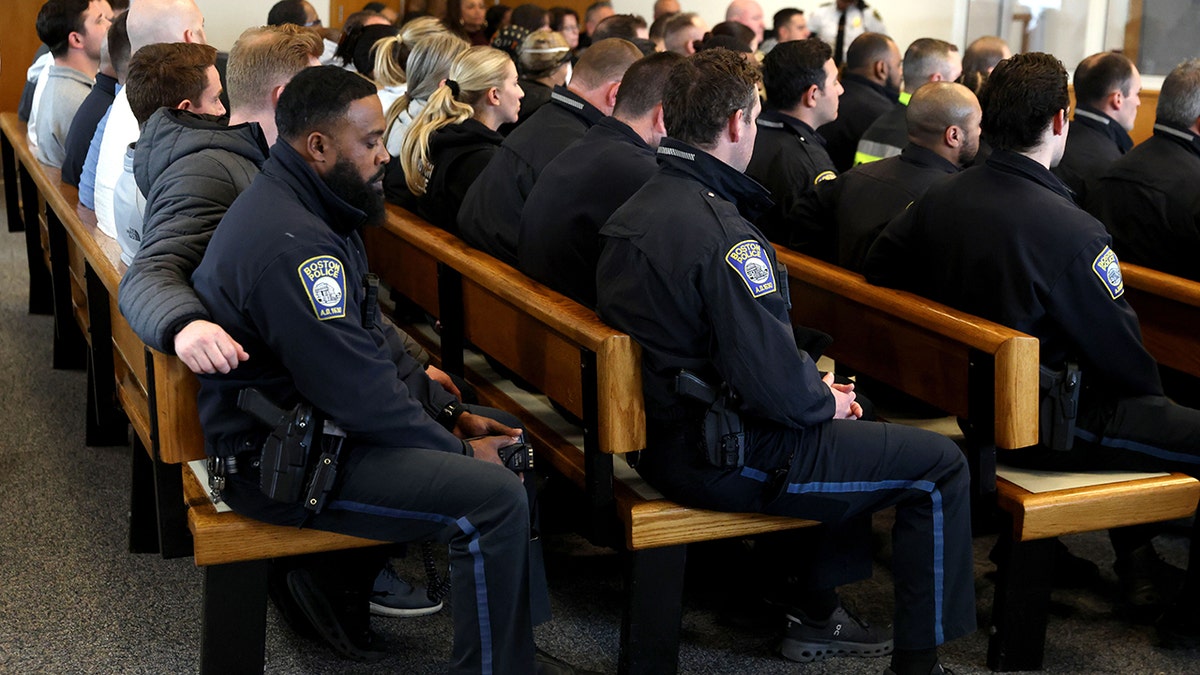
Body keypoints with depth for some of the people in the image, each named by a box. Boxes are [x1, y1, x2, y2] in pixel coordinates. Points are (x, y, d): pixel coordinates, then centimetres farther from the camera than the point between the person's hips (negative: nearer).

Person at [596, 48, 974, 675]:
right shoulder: (724, 234, -24)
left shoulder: (632, 211, 6)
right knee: (940, 464, 0)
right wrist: (827, 400, -4)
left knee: (836, 429, 32)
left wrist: (818, 389, 10)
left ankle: (814, 611, 35)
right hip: (722, 458, -10)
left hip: (659, 431, 10)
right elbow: (772, 381, -27)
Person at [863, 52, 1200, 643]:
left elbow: (878, 268, 10)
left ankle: (1135, 563, 37)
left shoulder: (940, 197, -5)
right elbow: (1127, 362, -16)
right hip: (1041, 427, -9)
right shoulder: (1072, 231, -26)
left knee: (1125, 406, 29)